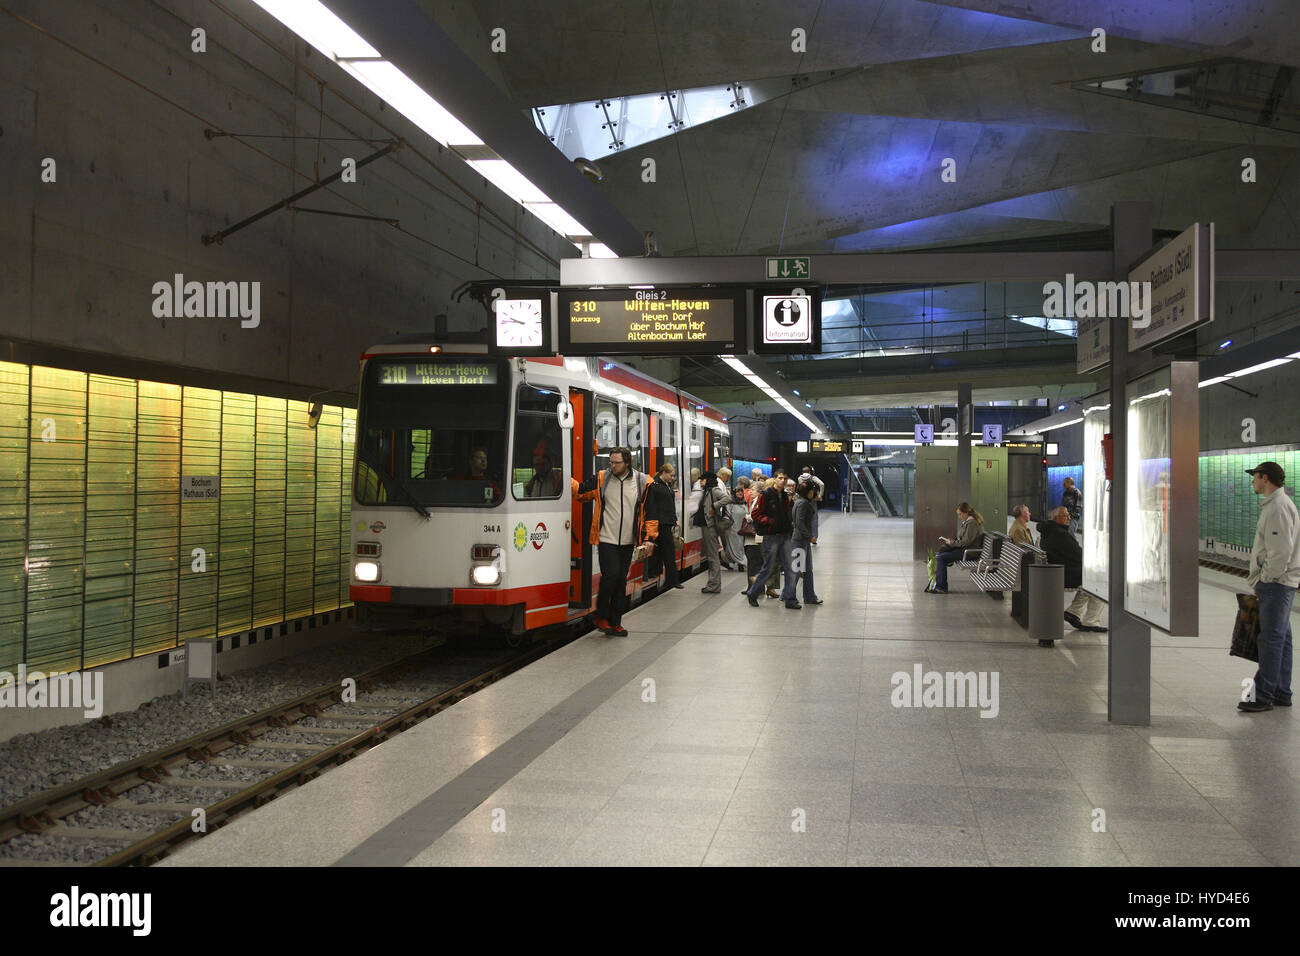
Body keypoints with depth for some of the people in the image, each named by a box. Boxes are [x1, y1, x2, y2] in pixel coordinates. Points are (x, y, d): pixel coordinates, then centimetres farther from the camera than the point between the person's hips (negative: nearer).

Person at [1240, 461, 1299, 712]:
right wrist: (1260, 581, 17)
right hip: (1276, 582, 11)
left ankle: (1264, 695, -5)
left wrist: (1264, 579, -14)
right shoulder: (1274, 504, 17)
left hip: (1277, 583, -11)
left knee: (1271, 638, -7)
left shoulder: (1278, 507, -17)